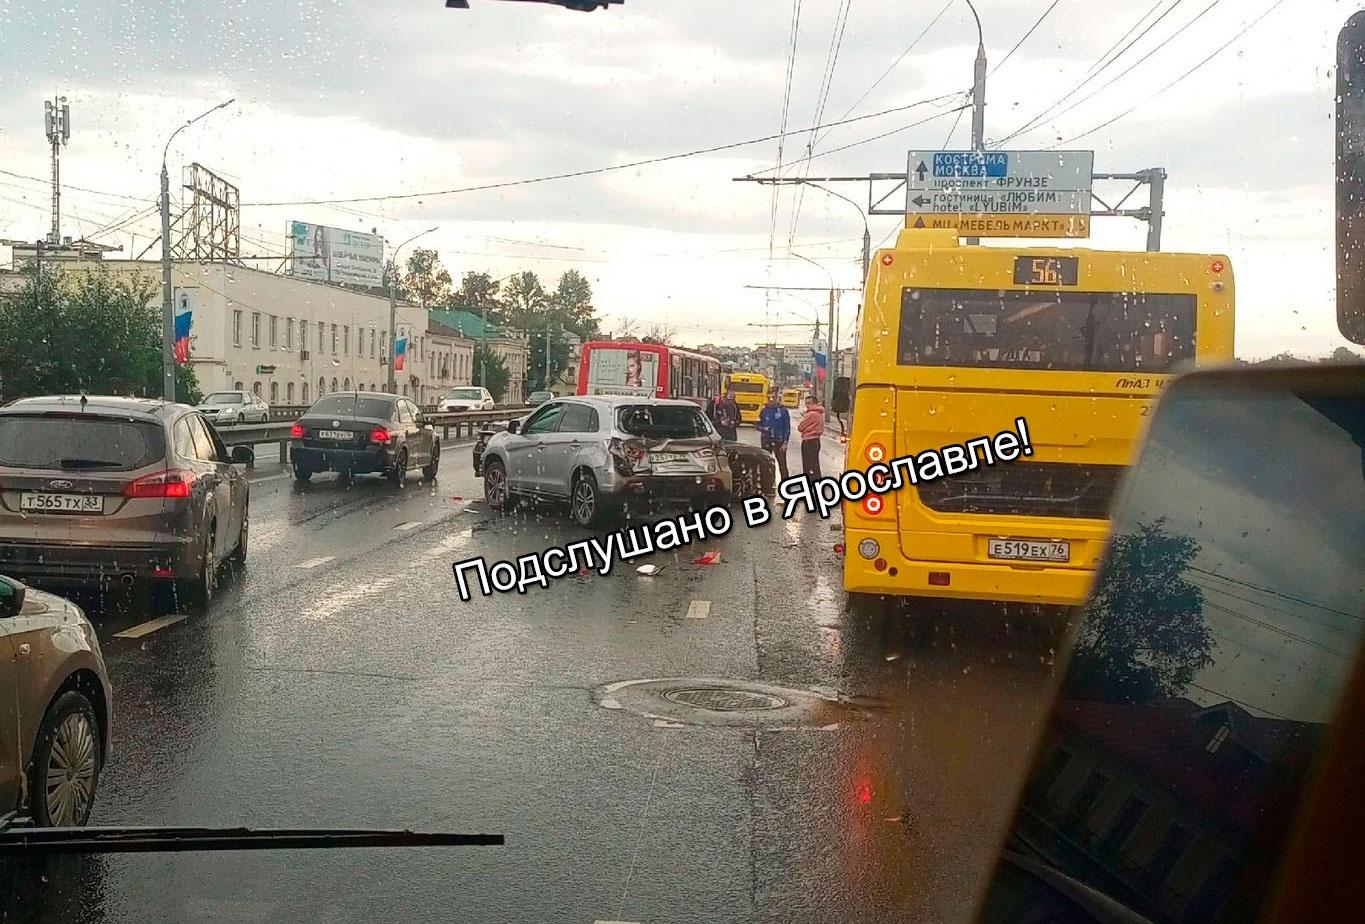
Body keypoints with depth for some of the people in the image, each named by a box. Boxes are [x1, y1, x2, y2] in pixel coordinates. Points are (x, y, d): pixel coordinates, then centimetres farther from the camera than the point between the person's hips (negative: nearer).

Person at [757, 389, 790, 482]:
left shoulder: (783, 411, -2)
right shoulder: (764, 411, 6)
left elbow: (787, 428, -2)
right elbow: (758, 425, 11)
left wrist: (785, 443, -9)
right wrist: (764, 429, -12)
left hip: (779, 442, -3)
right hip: (766, 441, 3)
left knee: (782, 465, -3)